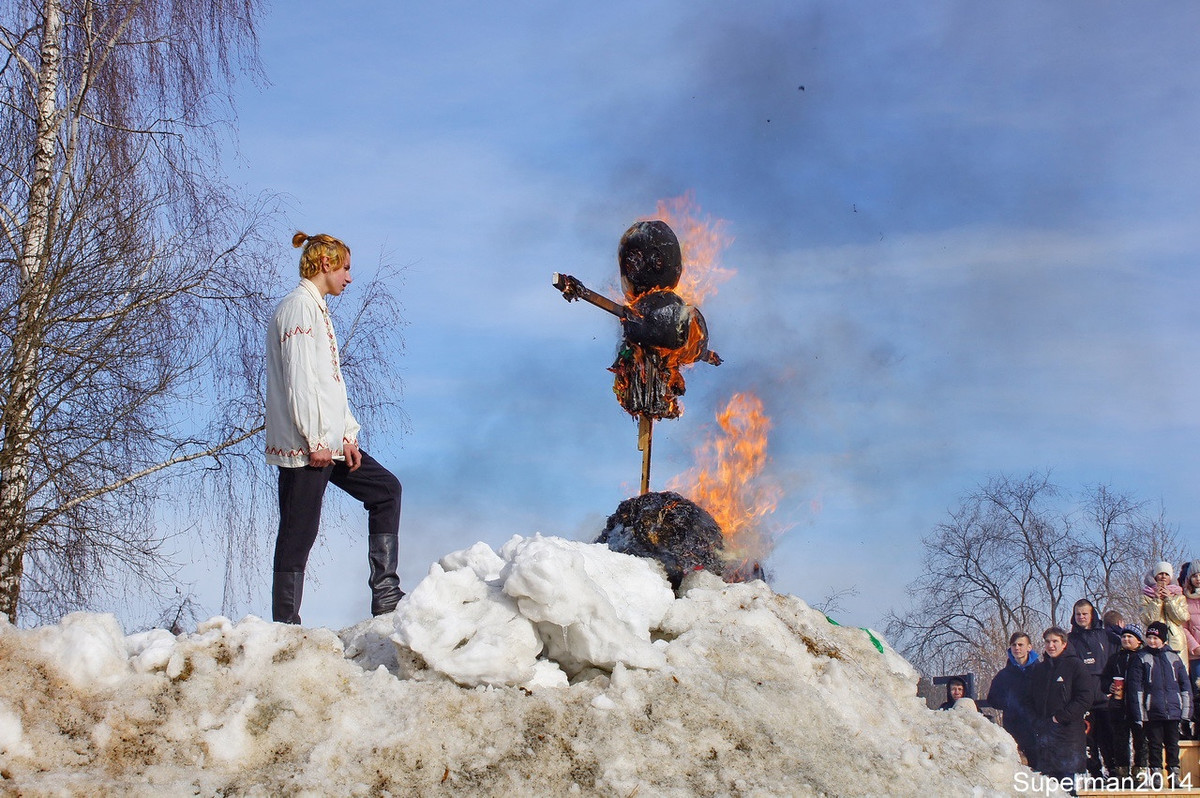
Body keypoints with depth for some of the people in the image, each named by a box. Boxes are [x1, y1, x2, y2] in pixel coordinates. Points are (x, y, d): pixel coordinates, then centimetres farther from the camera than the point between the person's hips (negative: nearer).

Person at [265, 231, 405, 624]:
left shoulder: (317, 309, 21)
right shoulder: (299, 306, -10)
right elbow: (299, 379, -19)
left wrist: (347, 435, 11)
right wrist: (316, 440, -20)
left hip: (327, 441, 10)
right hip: (303, 445, -10)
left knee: (385, 490, 13)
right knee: (298, 534, -6)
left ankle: (386, 596, 12)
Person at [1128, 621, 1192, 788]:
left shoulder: (1174, 657, 10)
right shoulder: (1141, 658, 3)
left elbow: (1185, 685, 11)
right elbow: (1135, 688, -2)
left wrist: (1187, 709, 4)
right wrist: (1138, 713, -9)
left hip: (1173, 710, 2)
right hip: (1152, 712, -2)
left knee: (1172, 744, 7)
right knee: (1154, 744, 2)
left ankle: (1174, 777, 15)